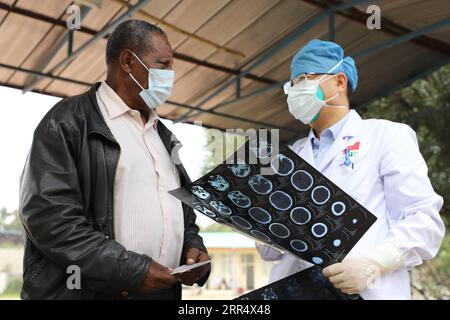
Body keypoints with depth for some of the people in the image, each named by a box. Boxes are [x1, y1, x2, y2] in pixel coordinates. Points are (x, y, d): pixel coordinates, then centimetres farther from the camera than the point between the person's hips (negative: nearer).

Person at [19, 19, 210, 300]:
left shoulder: (163, 135, 17)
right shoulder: (69, 122, -6)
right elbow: (48, 215, -16)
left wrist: (193, 247, 1)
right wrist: (131, 271, -19)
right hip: (88, 290, -7)